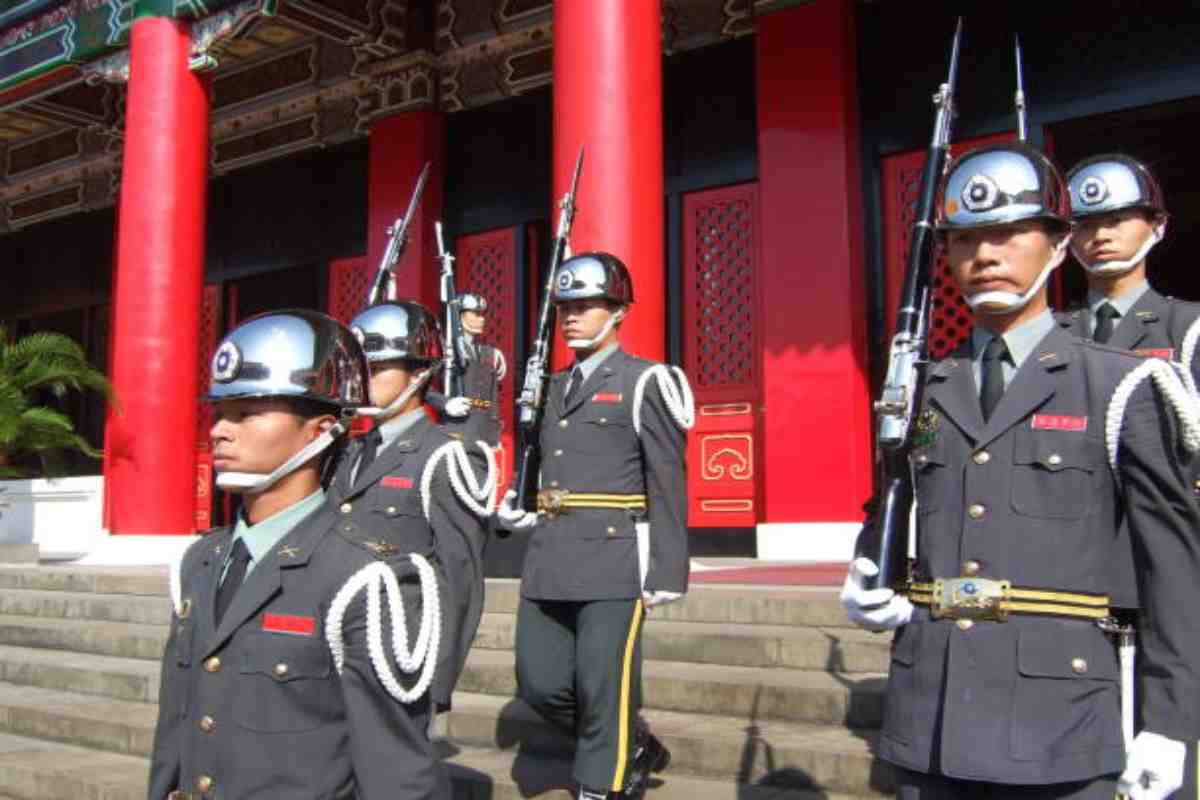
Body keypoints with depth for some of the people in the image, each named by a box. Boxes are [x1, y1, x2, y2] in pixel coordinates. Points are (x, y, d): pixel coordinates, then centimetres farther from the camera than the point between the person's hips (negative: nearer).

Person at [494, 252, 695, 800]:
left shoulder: (643, 381, -3)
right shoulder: (557, 387, 17)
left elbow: (667, 484, -8)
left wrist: (666, 573, -12)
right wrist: (519, 509, 7)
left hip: (613, 558, -7)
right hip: (549, 559, 7)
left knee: (603, 693, -1)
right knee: (539, 684, 11)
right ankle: (634, 750, 33)